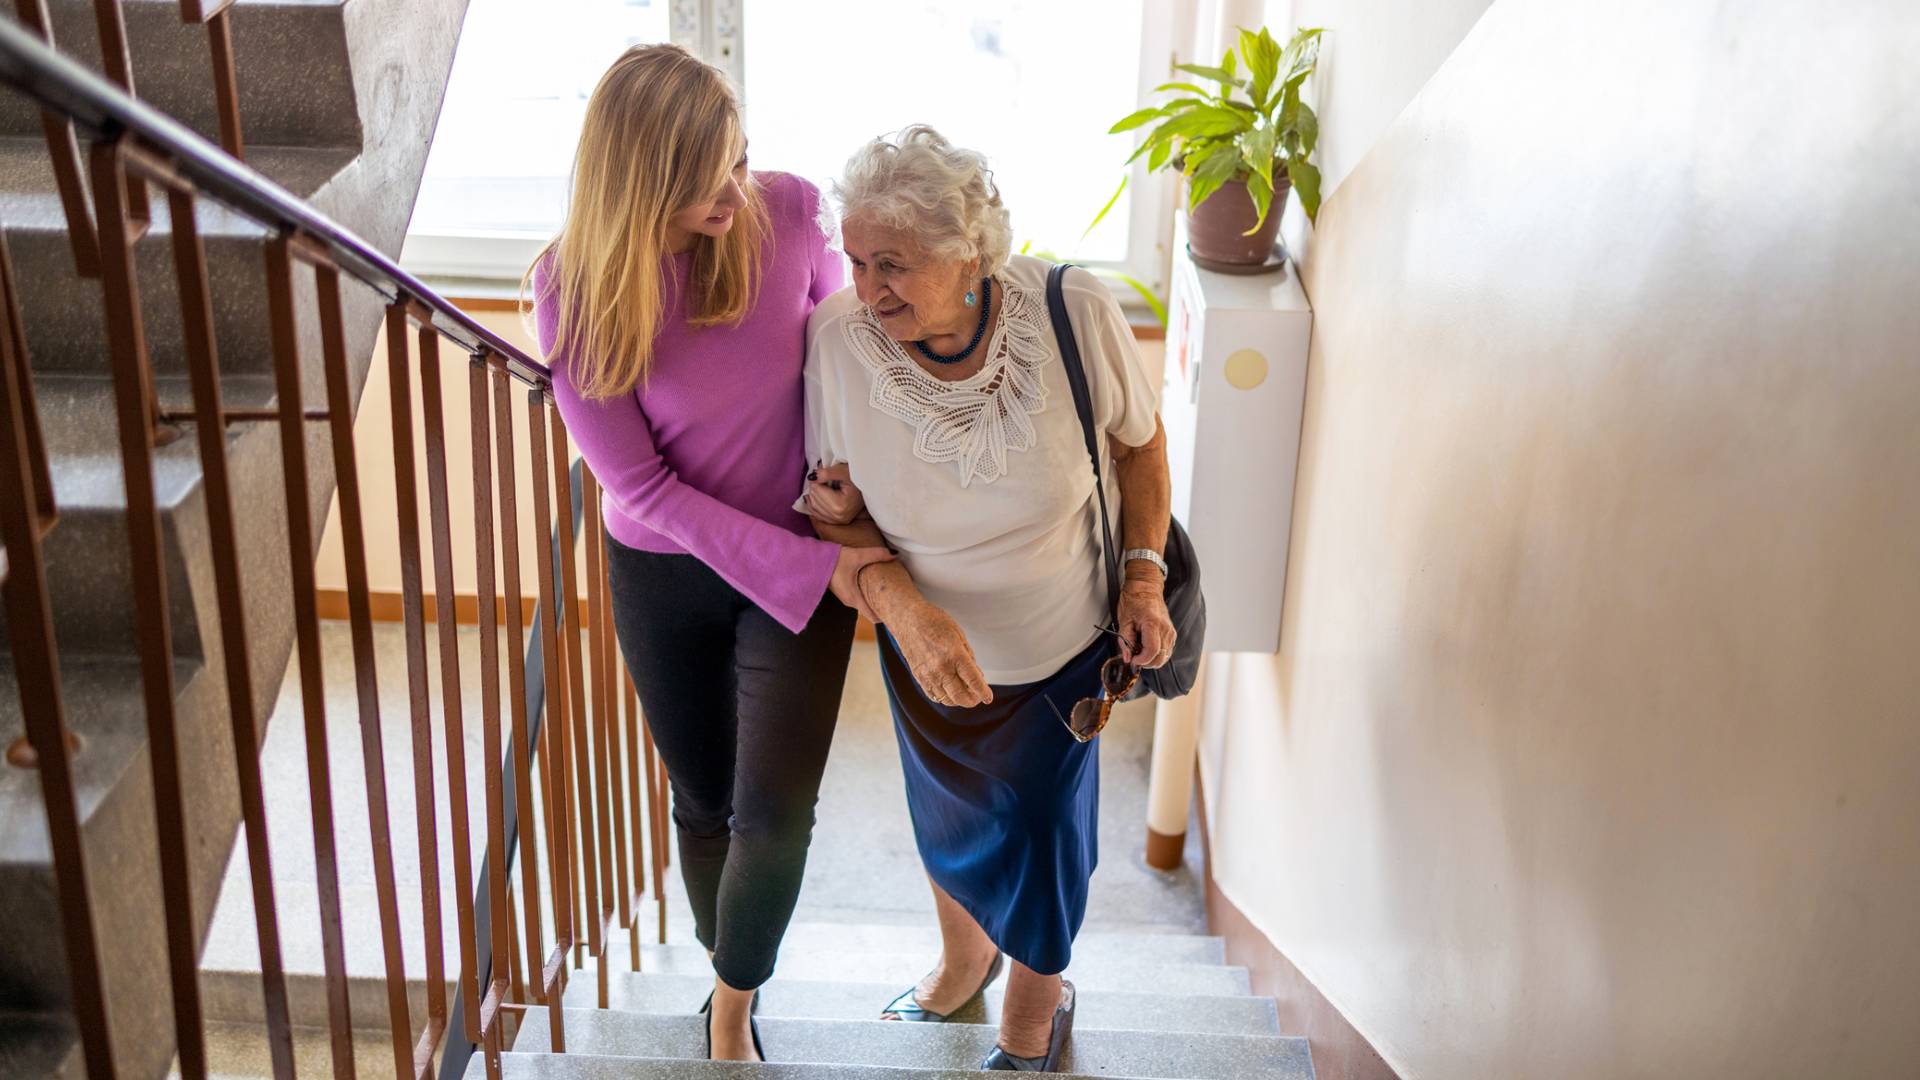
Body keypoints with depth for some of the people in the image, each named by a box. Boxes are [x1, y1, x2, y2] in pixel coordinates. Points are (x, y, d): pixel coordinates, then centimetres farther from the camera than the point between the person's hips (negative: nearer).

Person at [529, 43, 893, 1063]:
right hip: (666, 572, 0)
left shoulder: (790, 211, -17)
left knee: (775, 814, -7)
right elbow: (643, 485, -18)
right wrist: (814, 570, -22)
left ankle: (732, 1002, 24)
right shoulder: (575, 289, -21)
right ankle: (731, 983, 46)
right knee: (704, 803, 18)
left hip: (806, 554, 0)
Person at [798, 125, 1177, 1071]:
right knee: (947, 818, 26)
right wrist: (904, 604, -31)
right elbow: (839, 509, -13)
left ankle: (1037, 1000, 52)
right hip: (927, 646, 2)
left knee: (1042, 828, 17)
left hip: (1063, 647, -1)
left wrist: (1144, 578, -14)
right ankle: (964, 956, 61)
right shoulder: (841, 336, -25)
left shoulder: (1074, 313, -28)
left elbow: (1139, 442, -7)